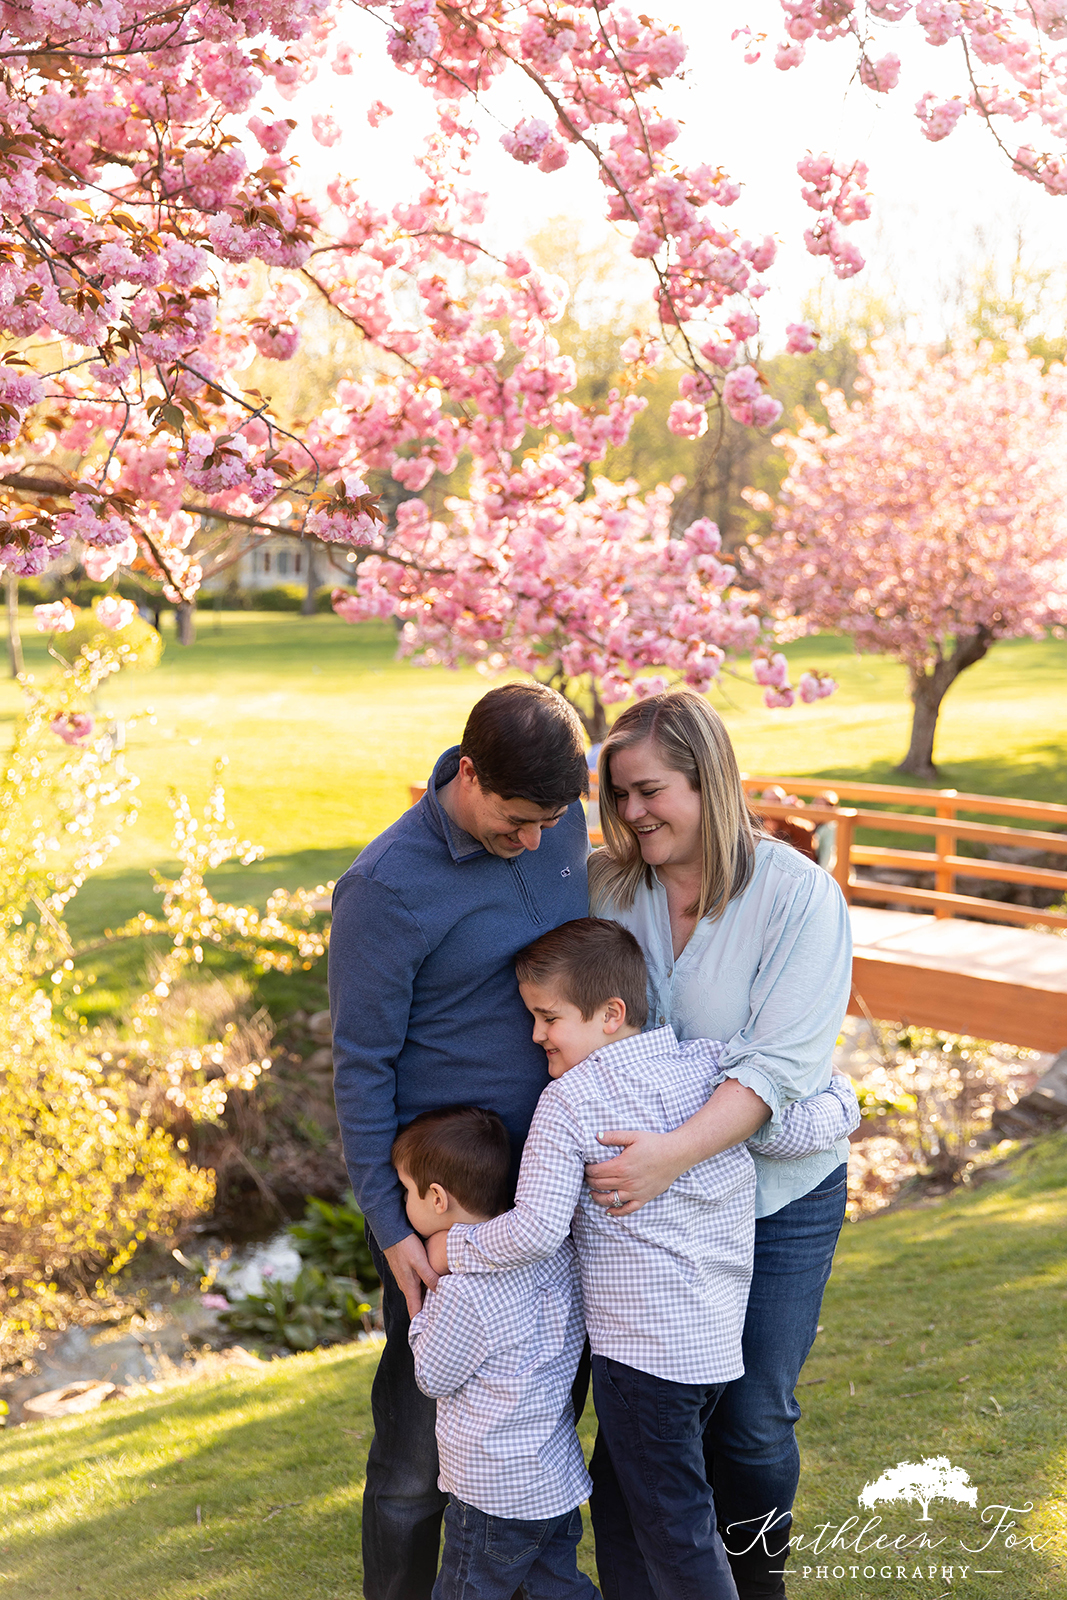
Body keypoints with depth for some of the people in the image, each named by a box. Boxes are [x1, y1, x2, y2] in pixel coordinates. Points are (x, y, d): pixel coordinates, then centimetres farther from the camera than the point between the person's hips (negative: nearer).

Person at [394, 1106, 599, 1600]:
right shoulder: (555, 1249, -3)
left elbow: (433, 1378, -11)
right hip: (559, 1480, 8)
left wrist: (424, 1311, -1)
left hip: (496, 1496, -8)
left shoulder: (462, 1290, -26)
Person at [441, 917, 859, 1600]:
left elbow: (536, 1231, -17)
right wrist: (838, 1094, 24)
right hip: (720, 1337, 7)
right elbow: (800, 1131, 4)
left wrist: (454, 1245, -2)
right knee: (620, 1506, 20)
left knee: (675, 1533, 3)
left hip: (644, 1350, -7)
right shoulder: (710, 1063, 2)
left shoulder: (567, 1101, -12)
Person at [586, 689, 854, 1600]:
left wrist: (675, 1151, -35)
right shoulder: (610, 888, -4)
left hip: (776, 1193, -3)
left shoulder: (800, 897, -16)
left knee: (752, 1418, 7)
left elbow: (781, 1065, -24)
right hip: (648, 1186, 3)